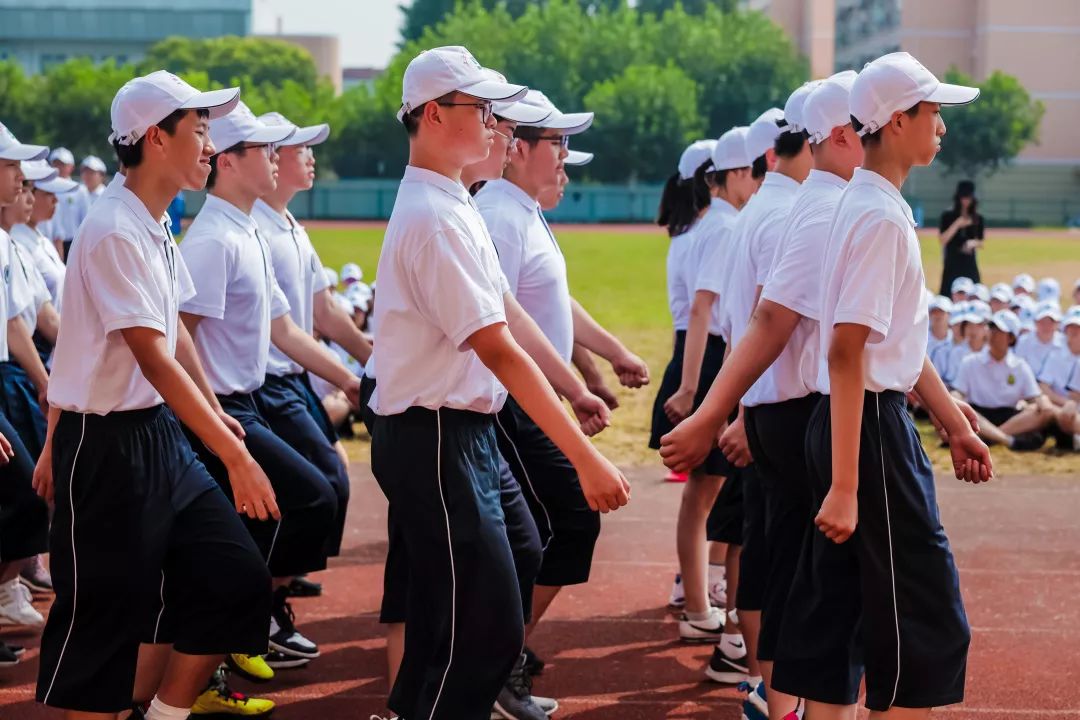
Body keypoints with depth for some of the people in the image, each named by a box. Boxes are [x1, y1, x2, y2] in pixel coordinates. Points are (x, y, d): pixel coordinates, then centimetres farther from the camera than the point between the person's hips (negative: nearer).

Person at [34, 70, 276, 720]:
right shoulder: (116, 233, -20)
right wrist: (235, 455, -27)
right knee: (106, 616, -1)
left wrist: (216, 412, 25)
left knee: (235, 577, 5)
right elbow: (155, 360, -25)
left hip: (159, 433, 9)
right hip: (109, 446, -9)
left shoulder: (156, 228, 9)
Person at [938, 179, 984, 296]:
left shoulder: (978, 219, 8)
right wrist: (957, 224, -15)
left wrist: (974, 243, -9)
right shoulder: (948, 216, 0)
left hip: (970, 266, 3)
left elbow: (980, 243, 14)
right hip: (952, 265, -3)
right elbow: (942, 240, -8)